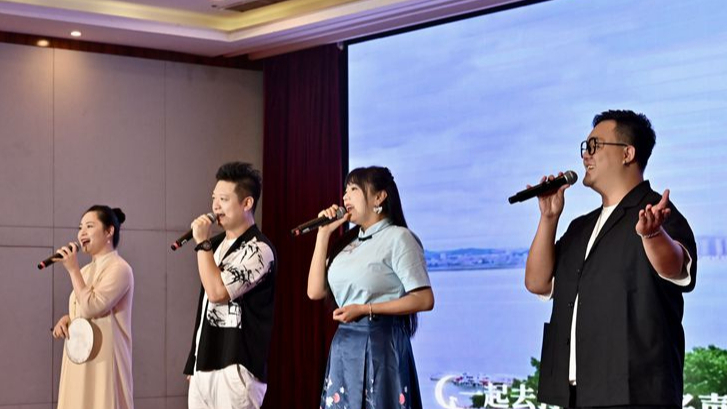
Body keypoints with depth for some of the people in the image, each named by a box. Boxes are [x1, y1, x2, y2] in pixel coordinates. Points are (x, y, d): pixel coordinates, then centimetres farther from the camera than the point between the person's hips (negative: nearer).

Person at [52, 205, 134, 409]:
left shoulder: (118, 268, -11)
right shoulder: (86, 270, 15)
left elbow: (90, 308, -20)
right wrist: (65, 320, 2)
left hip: (102, 360, -8)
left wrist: (73, 270, -14)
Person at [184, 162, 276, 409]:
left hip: (236, 367, -8)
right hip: (204, 365, 8)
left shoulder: (258, 249, -10)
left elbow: (217, 293, -20)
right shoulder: (216, 245, 16)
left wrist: (202, 243, -12)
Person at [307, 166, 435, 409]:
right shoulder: (348, 243, 15)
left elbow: (424, 300, -12)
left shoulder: (397, 237, -5)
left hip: (381, 342, -7)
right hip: (344, 345, 7)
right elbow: (315, 291, 9)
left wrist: (365, 309, -15)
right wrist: (323, 234, 7)